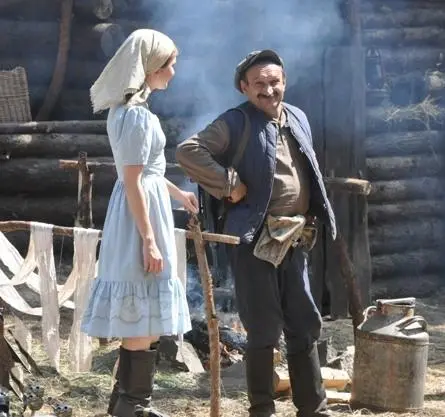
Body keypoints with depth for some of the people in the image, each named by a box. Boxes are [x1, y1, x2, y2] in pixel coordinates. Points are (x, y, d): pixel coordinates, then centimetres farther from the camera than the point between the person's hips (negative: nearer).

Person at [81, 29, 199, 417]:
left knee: (138, 316, 15)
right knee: (145, 315, -4)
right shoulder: (138, 114, -18)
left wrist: (179, 193, 34)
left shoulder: (127, 108, 12)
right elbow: (133, 183, -21)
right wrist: (149, 240, -21)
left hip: (141, 211, 10)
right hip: (141, 216, -10)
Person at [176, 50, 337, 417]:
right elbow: (187, 151, -20)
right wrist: (228, 185, -19)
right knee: (265, 329, 0)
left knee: (305, 325, 11)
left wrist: (312, 220, 13)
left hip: (295, 240, 7)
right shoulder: (235, 123, -9)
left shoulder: (298, 118, 13)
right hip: (256, 239, -7)